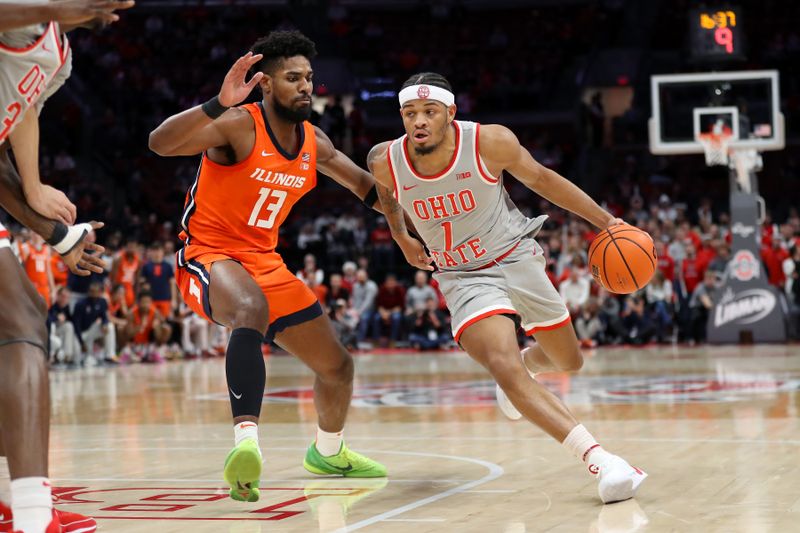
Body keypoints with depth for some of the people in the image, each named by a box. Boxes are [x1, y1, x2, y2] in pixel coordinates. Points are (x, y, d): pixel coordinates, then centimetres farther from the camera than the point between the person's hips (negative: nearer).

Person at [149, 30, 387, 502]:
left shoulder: (314, 142, 4)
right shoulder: (239, 126, -18)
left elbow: (367, 186, 20)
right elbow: (161, 143, -34)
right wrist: (220, 103, -46)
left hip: (265, 262, 8)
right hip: (209, 255, -8)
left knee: (338, 365, 13)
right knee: (253, 311, -43)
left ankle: (328, 453, 43)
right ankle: (247, 442, -56)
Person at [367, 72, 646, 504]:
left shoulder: (489, 142, -22)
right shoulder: (387, 162, -17)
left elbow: (540, 180, -4)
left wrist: (605, 220, -3)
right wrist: (402, 239, 16)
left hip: (516, 259, 1)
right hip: (464, 278, -1)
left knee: (568, 362, 14)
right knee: (504, 368, -26)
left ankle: (523, 363, 51)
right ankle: (598, 460, -31)